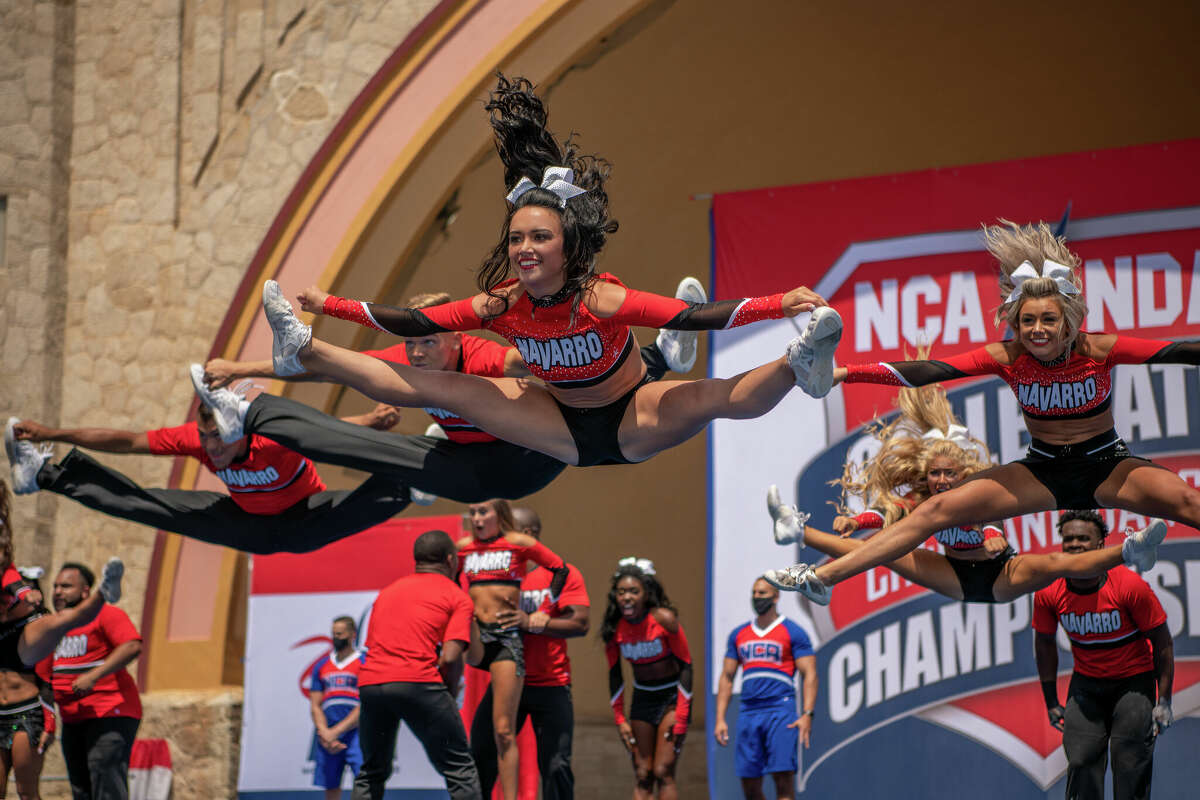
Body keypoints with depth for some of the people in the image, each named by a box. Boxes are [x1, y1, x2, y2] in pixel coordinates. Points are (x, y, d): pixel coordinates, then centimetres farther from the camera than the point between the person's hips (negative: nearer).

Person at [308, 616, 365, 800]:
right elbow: (315, 706, 12)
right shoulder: (322, 666, 16)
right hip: (327, 734, 4)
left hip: (355, 731, -4)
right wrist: (325, 734, -6)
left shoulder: (364, 663, 2)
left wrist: (336, 731, -12)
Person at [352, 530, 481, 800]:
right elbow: (450, 658, -3)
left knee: (371, 773, 20)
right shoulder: (457, 597, 9)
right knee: (460, 769, 2)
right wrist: (451, 687, 14)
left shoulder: (388, 591, 26)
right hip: (418, 681, -5)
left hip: (370, 682, 5)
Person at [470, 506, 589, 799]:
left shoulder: (562, 574, -3)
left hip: (550, 685, -3)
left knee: (555, 765, -4)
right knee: (480, 758, 0)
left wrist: (533, 622, -26)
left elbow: (580, 624, -13)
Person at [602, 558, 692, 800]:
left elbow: (685, 665, -13)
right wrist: (619, 718, 0)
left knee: (663, 772, -13)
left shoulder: (664, 619, -20)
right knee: (642, 776, 0)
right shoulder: (614, 627, -9)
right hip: (642, 697, 4)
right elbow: (614, 674, 4)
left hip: (672, 696, -4)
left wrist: (681, 716, -15)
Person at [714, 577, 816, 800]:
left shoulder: (793, 632, 3)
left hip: (780, 709, -5)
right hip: (748, 712, 5)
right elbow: (726, 677, 18)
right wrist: (720, 719, 9)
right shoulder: (739, 634, 17)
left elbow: (809, 676, -3)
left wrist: (807, 714, -15)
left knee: (783, 777, -13)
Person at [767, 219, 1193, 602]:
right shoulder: (1008, 357, -10)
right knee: (939, 508, -12)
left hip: (1107, 464, -2)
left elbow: (1174, 352, -20)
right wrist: (845, 374, -24)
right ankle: (821, 577, -16)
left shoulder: (1098, 349, -15)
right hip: (1044, 470, 2)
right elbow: (931, 371, -16)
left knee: (1185, 500, -32)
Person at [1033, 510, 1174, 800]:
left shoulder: (1131, 586, -21)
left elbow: (1162, 643, -12)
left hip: (1134, 681, -3)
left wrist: (1164, 701, -13)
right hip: (1086, 683, 3)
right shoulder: (1048, 594, -13)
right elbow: (1044, 644, 5)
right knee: (1081, 762, -1)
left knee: (1130, 766, -4)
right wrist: (1051, 702, 6)